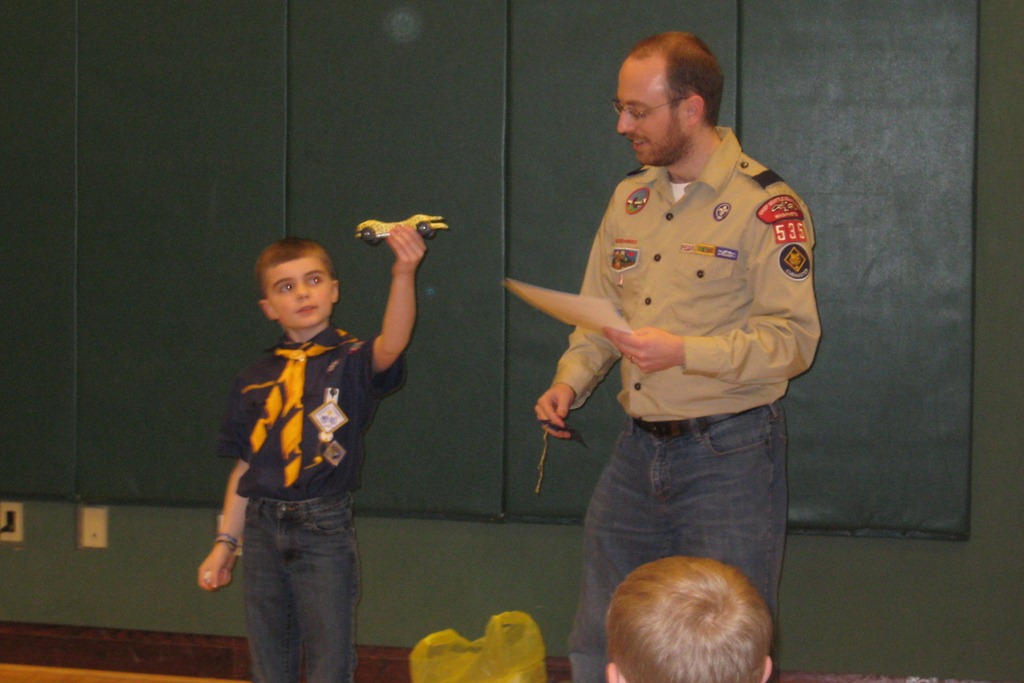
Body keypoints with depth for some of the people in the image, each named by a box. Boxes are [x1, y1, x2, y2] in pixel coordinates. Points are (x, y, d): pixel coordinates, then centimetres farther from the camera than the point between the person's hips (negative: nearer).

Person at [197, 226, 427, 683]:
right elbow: (244, 468, 13)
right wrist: (225, 542, 11)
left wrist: (404, 275, -44)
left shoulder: (351, 362, -4)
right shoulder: (255, 380, 7)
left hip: (325, 529, -4)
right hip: (263, 529, 4)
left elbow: (391, 344, -28)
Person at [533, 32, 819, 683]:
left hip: (728, 454, -7)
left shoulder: (766, 205, -11)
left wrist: (685, 352, -25)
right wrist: (569, 383, 2)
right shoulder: (629, 199, 12)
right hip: (638, 451, 7)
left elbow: (793, 338, -16)